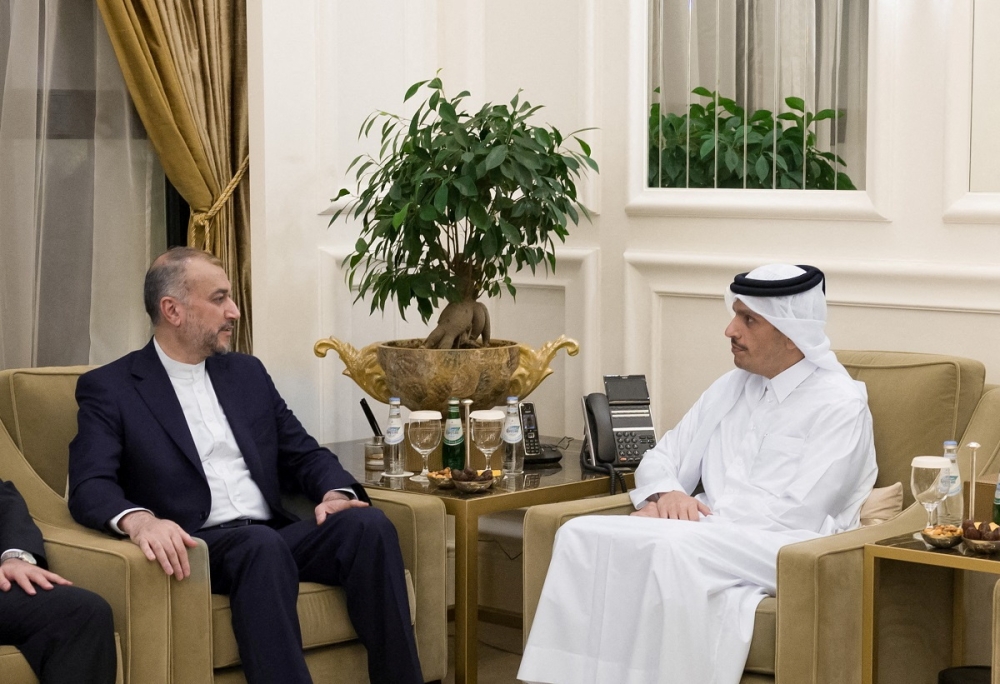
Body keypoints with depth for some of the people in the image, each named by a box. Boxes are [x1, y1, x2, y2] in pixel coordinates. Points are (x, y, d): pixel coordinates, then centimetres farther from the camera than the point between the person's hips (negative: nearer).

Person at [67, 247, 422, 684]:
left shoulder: (248, 374, 20)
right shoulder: (108, 389, 4)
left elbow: (304, 455, 20)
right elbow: (90, 486, -9)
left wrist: (336, 492, -5)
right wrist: (139, 519, -32)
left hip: (274, 538, 5)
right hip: (195, 549, -5)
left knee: (368, 525, -23)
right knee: (261, 544, -37)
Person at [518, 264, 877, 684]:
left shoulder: (840, 405, -5)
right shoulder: (731, 388, 17)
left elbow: (797, 515, -14)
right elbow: (662, 460, 18)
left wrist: (699, 517, -14)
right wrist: (666, 496, -6)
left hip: (789, 553, -7)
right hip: (709, 536, 7)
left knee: (672, 549, -37)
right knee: (582, 534, -19)